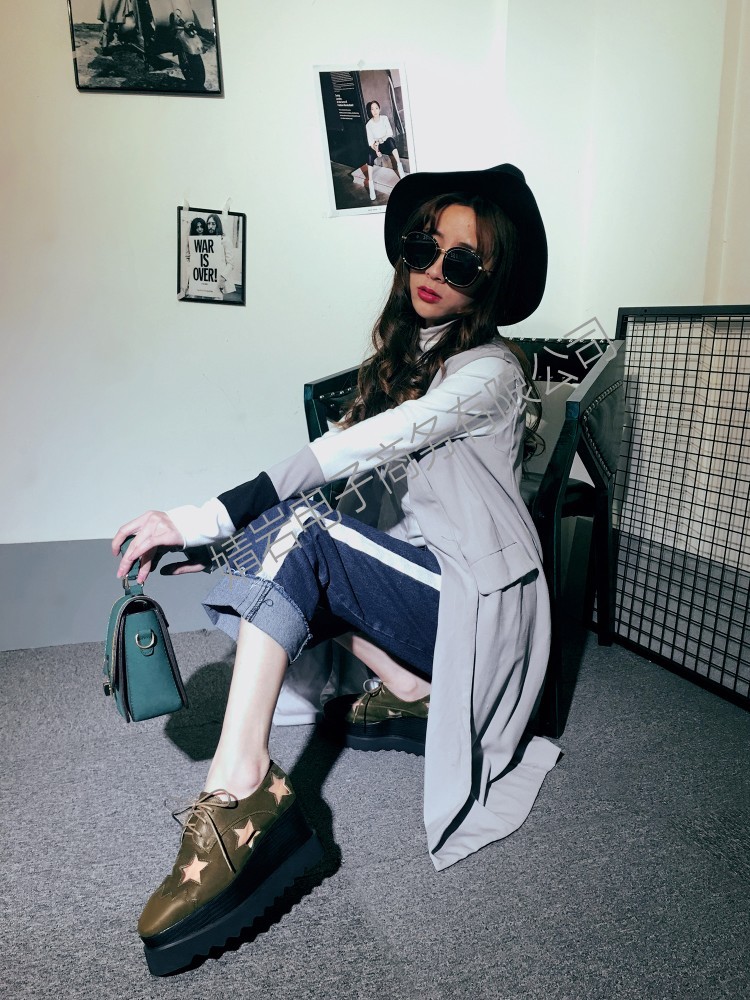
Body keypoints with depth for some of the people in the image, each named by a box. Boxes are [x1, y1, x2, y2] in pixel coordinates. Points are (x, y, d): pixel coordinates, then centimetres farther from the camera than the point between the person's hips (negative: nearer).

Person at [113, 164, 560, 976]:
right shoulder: (402, 353, 11)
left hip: (473, 594, -8)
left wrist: (207, 518, -33)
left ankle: (240, 783, -30)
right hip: (406, 572, 8)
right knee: (283, 531, -9)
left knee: (293, 524, -26)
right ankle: (407, 690, -4)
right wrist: (216, 535, -4)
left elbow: (362, 449, -28)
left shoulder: (490, 371, -13)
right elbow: (362, 485, 7)